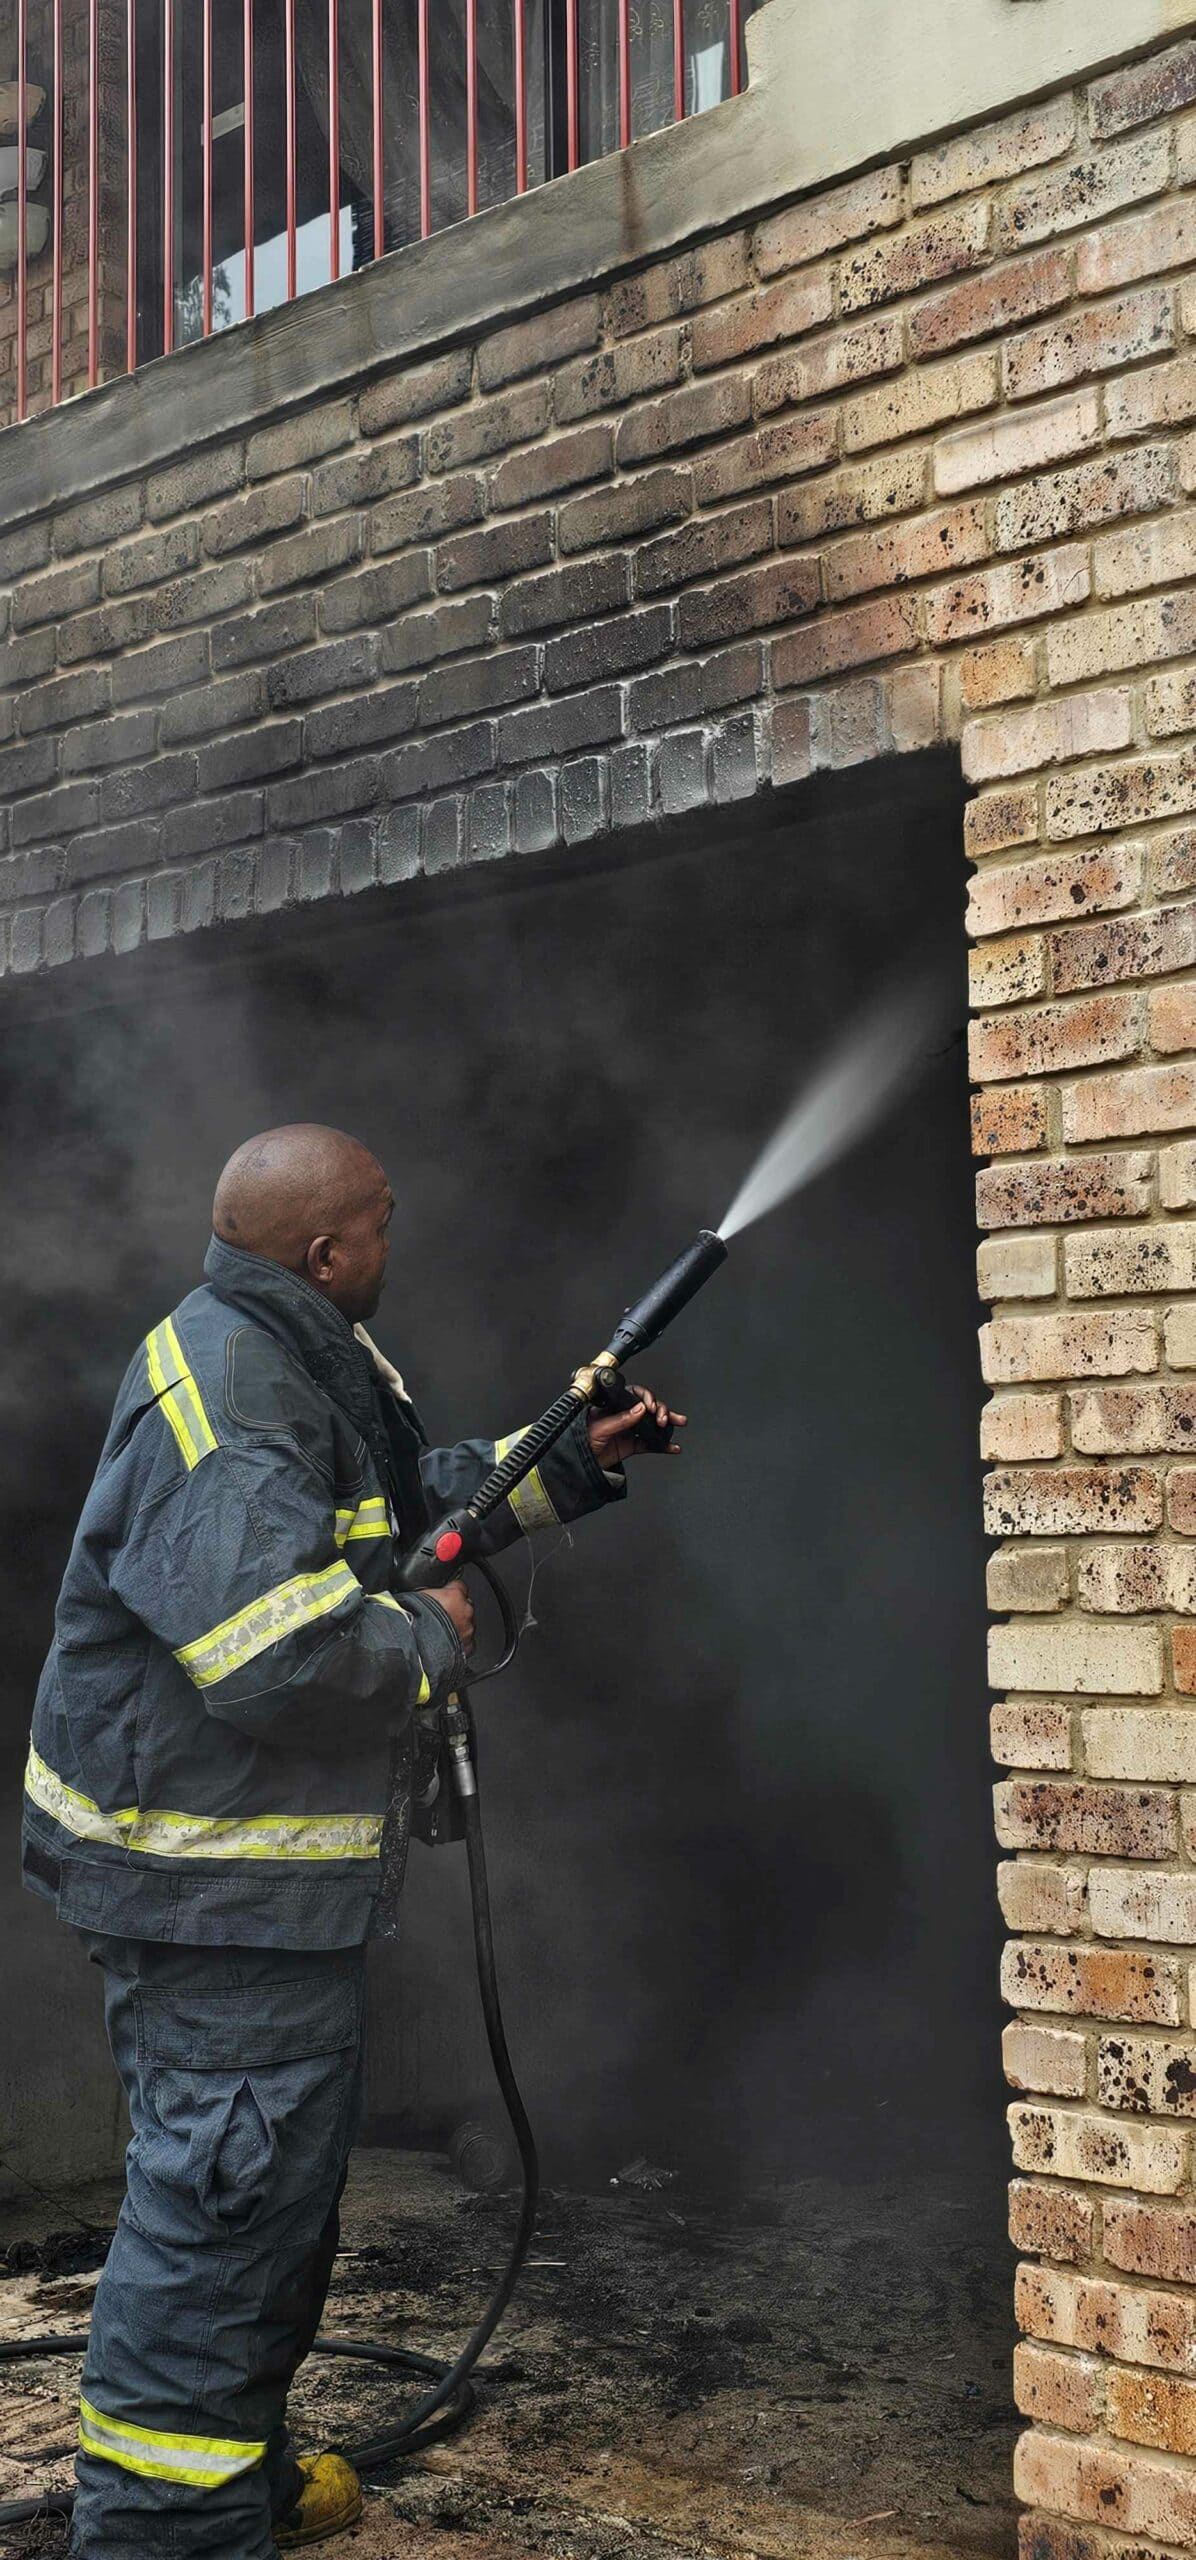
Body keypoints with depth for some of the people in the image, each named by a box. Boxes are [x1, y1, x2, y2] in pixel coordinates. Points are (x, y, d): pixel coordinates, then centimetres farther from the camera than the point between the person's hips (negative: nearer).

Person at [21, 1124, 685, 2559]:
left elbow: (414, 1499, 29)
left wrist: (571, 1464, 24)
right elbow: (280, 1648, -33)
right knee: (227, 2186, -5)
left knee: (288, 2172, 22)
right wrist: (432, 1636, -16)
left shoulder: (305, 1364, 12)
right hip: (214, 1882, -11)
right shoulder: (220, 1389, -23)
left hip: (276, 1870, 11)